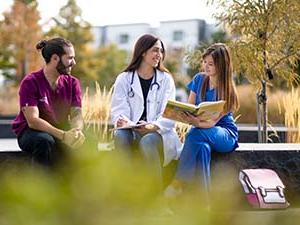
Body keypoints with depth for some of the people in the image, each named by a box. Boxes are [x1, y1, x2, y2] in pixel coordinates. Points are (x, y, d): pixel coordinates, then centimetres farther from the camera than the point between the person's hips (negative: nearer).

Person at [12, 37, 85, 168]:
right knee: (44, 141, -37)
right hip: (30, 132, -4)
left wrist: (76, 131, -33)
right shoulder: (30, 82, -14)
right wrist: (63, 135, -37)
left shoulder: (72, 83, 2)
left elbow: (76, 114, -7)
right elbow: (32, 120, -24)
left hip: (61, 132, 4)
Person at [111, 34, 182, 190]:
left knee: (147, 141, -35)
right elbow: (119, 109, 1)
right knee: (120, 136, -33)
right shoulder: (124, 79, 11)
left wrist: (154, 126, -23)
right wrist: (122, 121, -24)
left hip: (158, 133, -1)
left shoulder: (166, 79, 10)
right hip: (131, 131, 1)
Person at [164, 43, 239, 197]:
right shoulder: (199, 79, 4)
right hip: (202, 130, 4)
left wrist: (195, 122, -42)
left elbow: (212, 122, -20)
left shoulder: (227, 91, -12)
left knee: (195, 134, -37)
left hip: (225, 134, -3)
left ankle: (179, 182, -30)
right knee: (202, 146, -36)